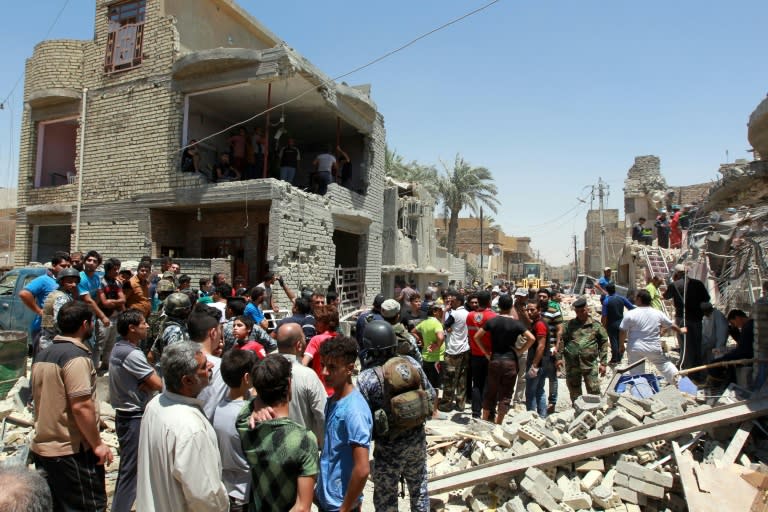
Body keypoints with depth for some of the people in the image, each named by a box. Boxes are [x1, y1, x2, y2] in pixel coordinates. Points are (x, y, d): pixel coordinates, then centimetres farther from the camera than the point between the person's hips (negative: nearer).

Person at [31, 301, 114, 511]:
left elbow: (40, 400, 19)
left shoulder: (42, 355, 10)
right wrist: (97, 444, -15)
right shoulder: (77, 356, -18)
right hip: (72, 451, -9)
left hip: (41, 447, 9)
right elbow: (81, 406, -23)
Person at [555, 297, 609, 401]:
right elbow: (561, 341, 6)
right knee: (574, 393, 12)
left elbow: (603, 344, 3)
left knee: (594, 392, -2)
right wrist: (559, 358, -3)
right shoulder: (569, 325, 7)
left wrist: (603, 363, -1)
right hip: (572, 365, 2)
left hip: (590, 365, -2)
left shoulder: (596, 325, 3)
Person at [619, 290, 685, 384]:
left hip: (635, 349, -3)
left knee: (636, 372, 3)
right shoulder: (658, 313, 2)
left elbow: (623, 332, -9)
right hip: (654, 348, 3)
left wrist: (622, 344, 7)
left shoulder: (630, 314, -11)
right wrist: (680, 330, 37)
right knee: (664, 363, 25)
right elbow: (671, 325, 17)